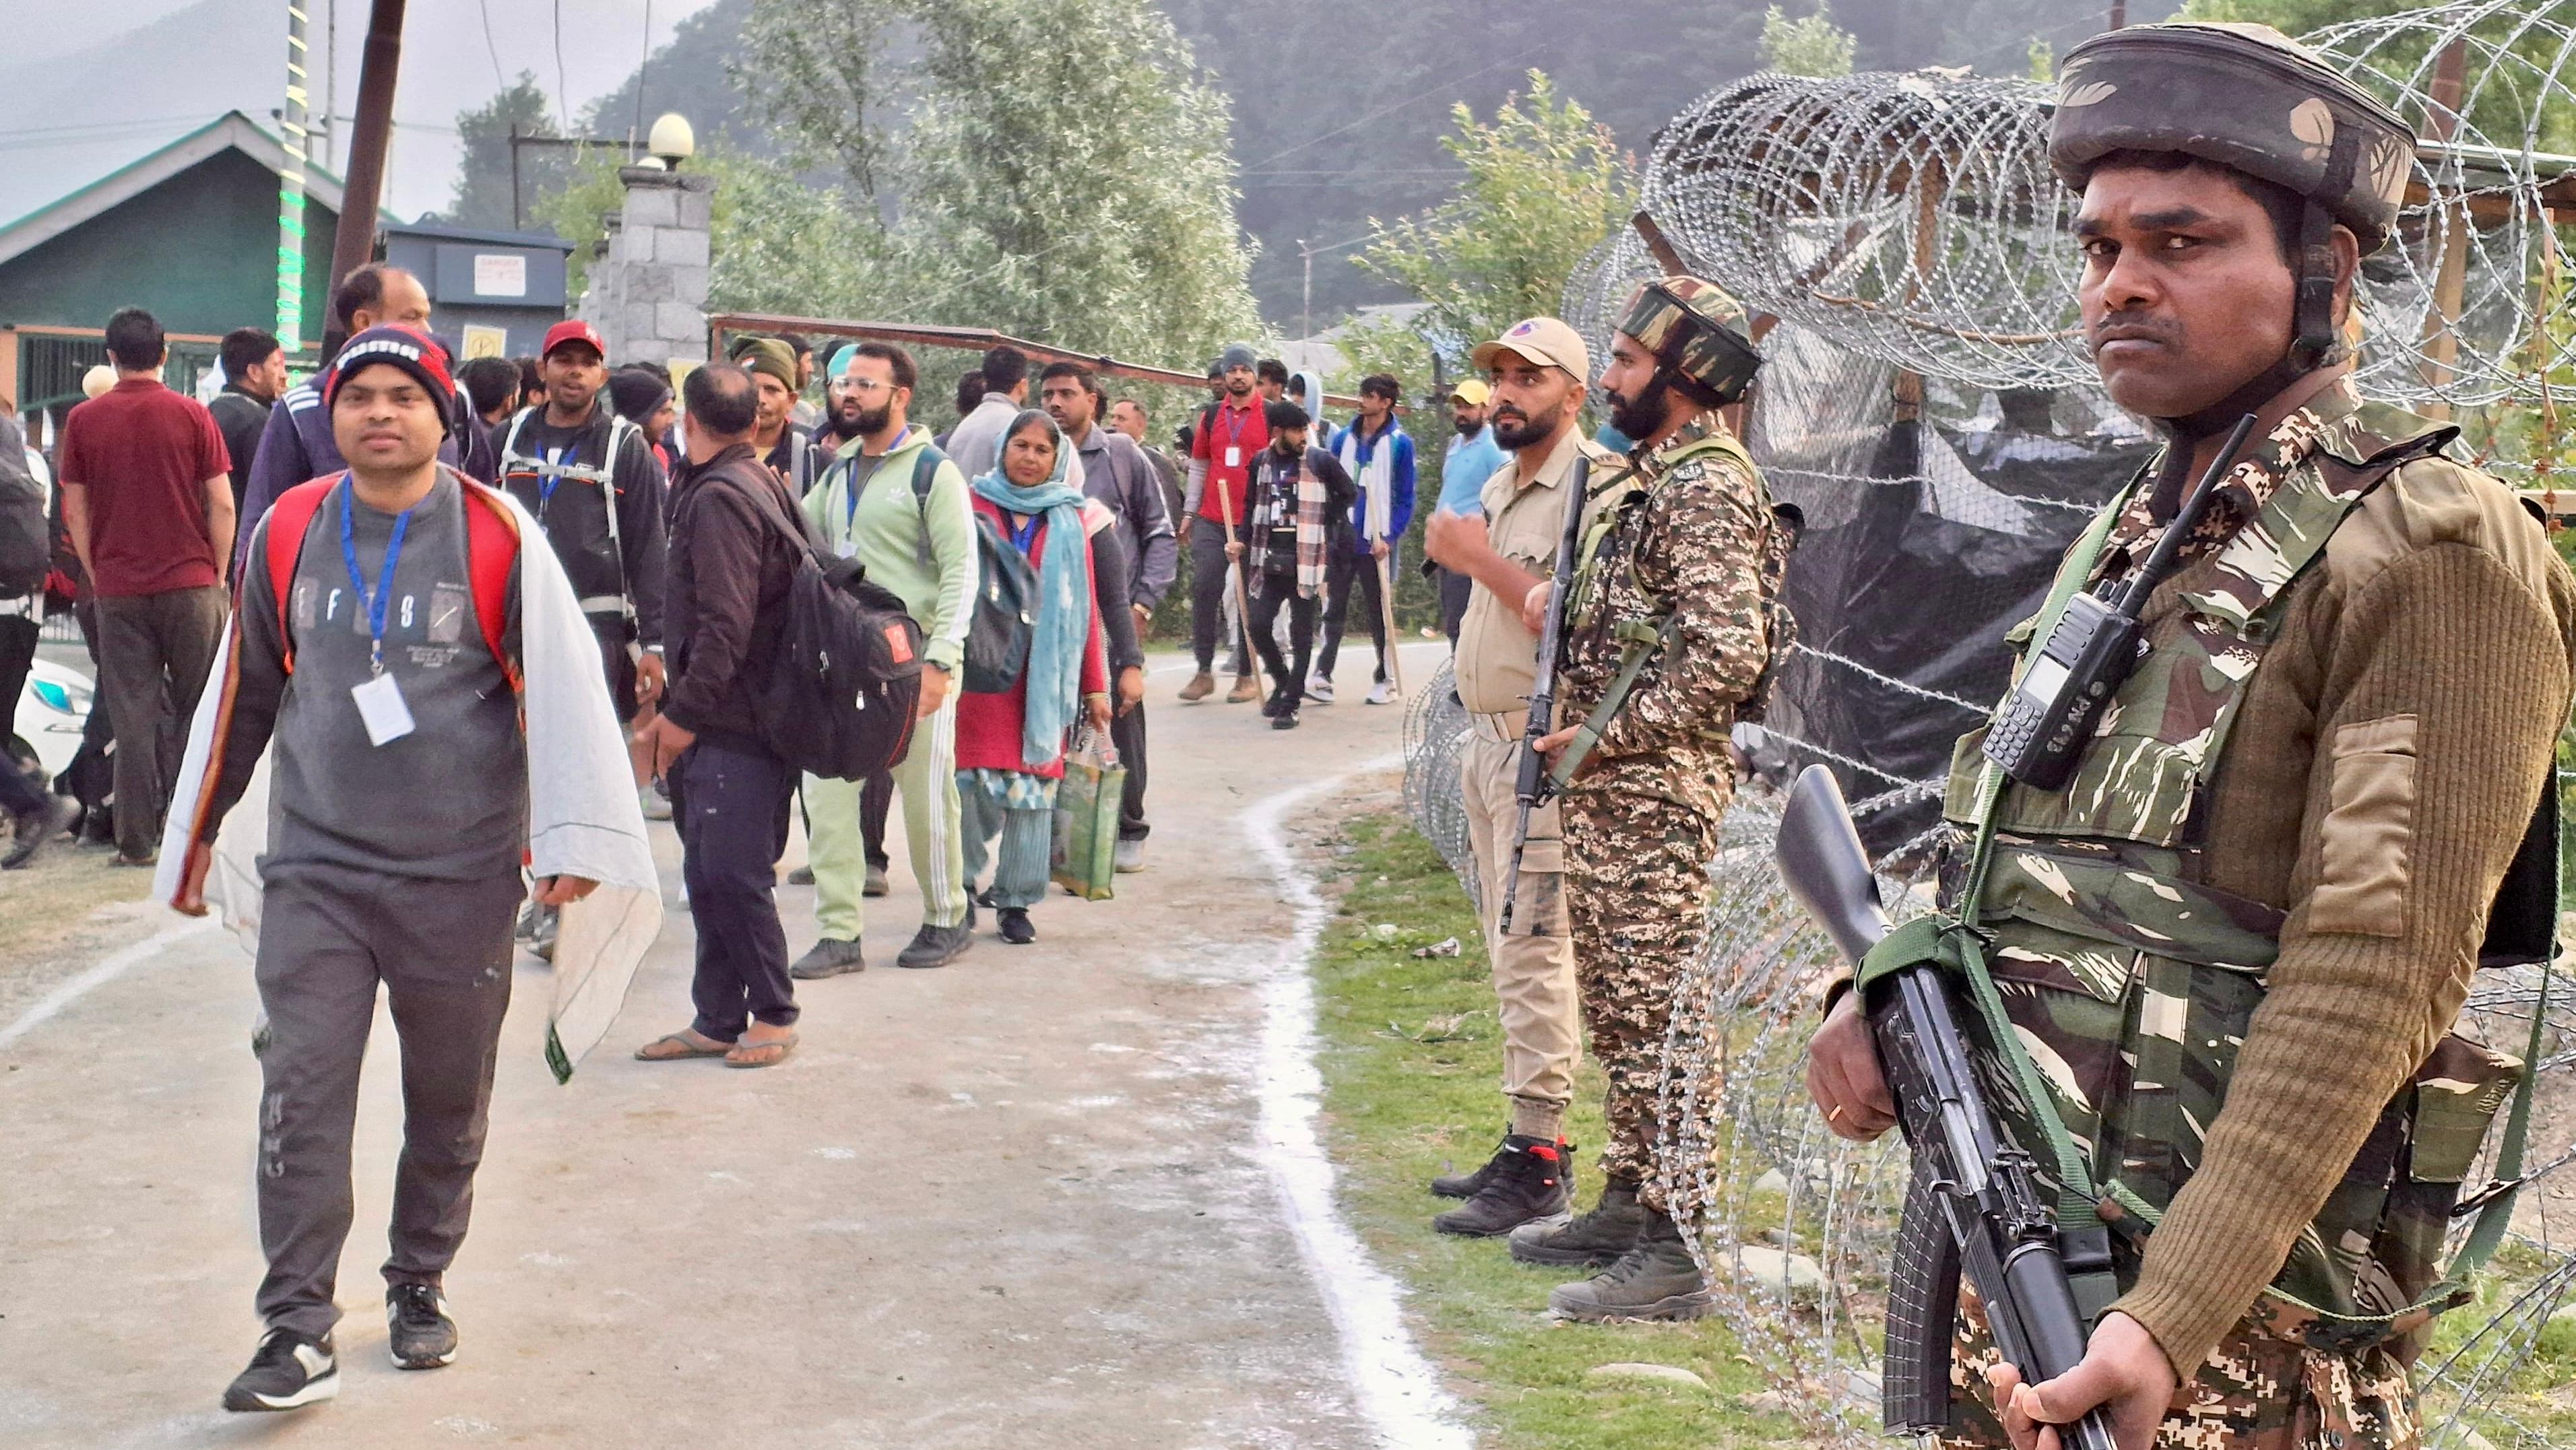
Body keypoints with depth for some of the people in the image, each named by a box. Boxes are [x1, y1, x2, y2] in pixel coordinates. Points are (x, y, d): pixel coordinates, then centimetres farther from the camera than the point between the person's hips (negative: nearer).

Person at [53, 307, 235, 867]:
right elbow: (222, 506, -3)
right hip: (190, 584, -1)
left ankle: (136, 841, 4)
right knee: (198, 710, 8)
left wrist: (97, 576, 12)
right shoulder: (192, 415, -2)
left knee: (132, 716, 4)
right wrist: (218, 575, 7)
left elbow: (75, 513, 3)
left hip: (118, 588, 1)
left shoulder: (83, 421, 2)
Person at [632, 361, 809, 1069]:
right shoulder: (760, 485, 15)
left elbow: (726, 624, -23)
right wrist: (679, 711, 22)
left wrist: (684, 712, -17)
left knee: (733, 874, -3)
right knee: (710, 875, 12)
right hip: (723, 719, 10)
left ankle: (774, 1014, 8)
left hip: (737, 722, -10)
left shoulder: (720, 497, -16)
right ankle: (718, 1020, 18)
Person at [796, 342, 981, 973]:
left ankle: (946, 920, 19)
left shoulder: (932, 472, -5)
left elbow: (962, 572, -10)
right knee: (826, 792, 0)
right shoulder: (839, 473, 15)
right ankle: (839, 933, 6)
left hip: (914, 662, -6)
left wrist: (939, 661, -18)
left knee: (926, 796, 3)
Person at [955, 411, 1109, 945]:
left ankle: (1016, 902, 9)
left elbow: (1085, 606, 8)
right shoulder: (973, 506, 6)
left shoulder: (1068, 521, 9)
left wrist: (1095, 684, 6)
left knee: (1032, 787, 0)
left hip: (1045, 675, 1)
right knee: (971, 783, -3)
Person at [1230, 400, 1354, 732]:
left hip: (1305, 559, -3)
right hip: (1270, 559, 3)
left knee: (1301, 633, 1)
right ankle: (1283, 682, 24)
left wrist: (1327, 526, 2)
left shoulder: (1320, 461, -3)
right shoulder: (1262, 463, 7)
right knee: (1259, 626, -1)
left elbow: (1349, 493, 7)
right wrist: (1242, 540, 4)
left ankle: (1290, 704, 6)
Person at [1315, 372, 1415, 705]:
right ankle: (1323, 676, -2)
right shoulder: (1343, 439, 8)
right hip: (1341, 539, 3)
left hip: (1376, 543, -3)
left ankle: (1385, 679, 16)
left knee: (1378, 611, 7)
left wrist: (1389, 538, -13)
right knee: (1334, 609, 1)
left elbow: (1405, 499, -4)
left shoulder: (1400, 443, -4)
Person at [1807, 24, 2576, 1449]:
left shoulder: (2429, 554, -13)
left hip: (2242, 1299, -7)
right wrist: (1880, 994, 0)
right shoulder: (2128, 537, 12)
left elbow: (2368, 974, -21)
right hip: (2013, 1258, 7)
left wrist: (2172, 1316, -27)